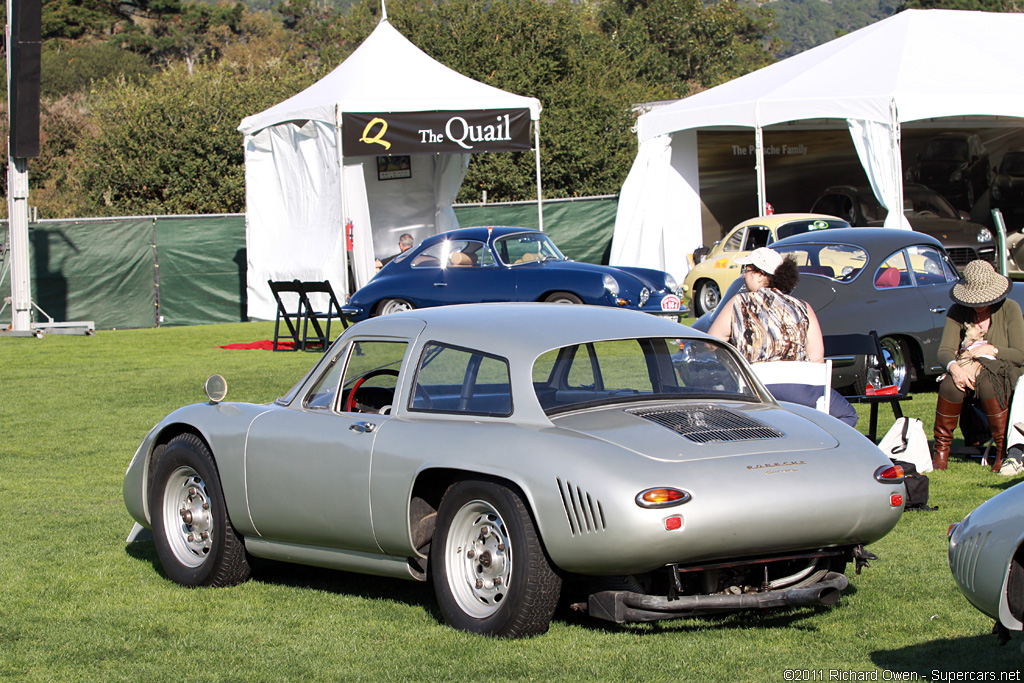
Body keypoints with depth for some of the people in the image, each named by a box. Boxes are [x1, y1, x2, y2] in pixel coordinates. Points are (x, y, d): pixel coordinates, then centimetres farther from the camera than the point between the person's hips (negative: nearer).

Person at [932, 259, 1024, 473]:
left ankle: (1003, 450, -24)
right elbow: (945, 350, -8)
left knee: (987, 385, -37)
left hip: (1004, 371, -2)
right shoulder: (957, 312, 2)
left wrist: (992, 350, -21)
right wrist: (954, 367, -31)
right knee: (950, 385, -32)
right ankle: (941, 451, -21)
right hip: (968, 371, 2)